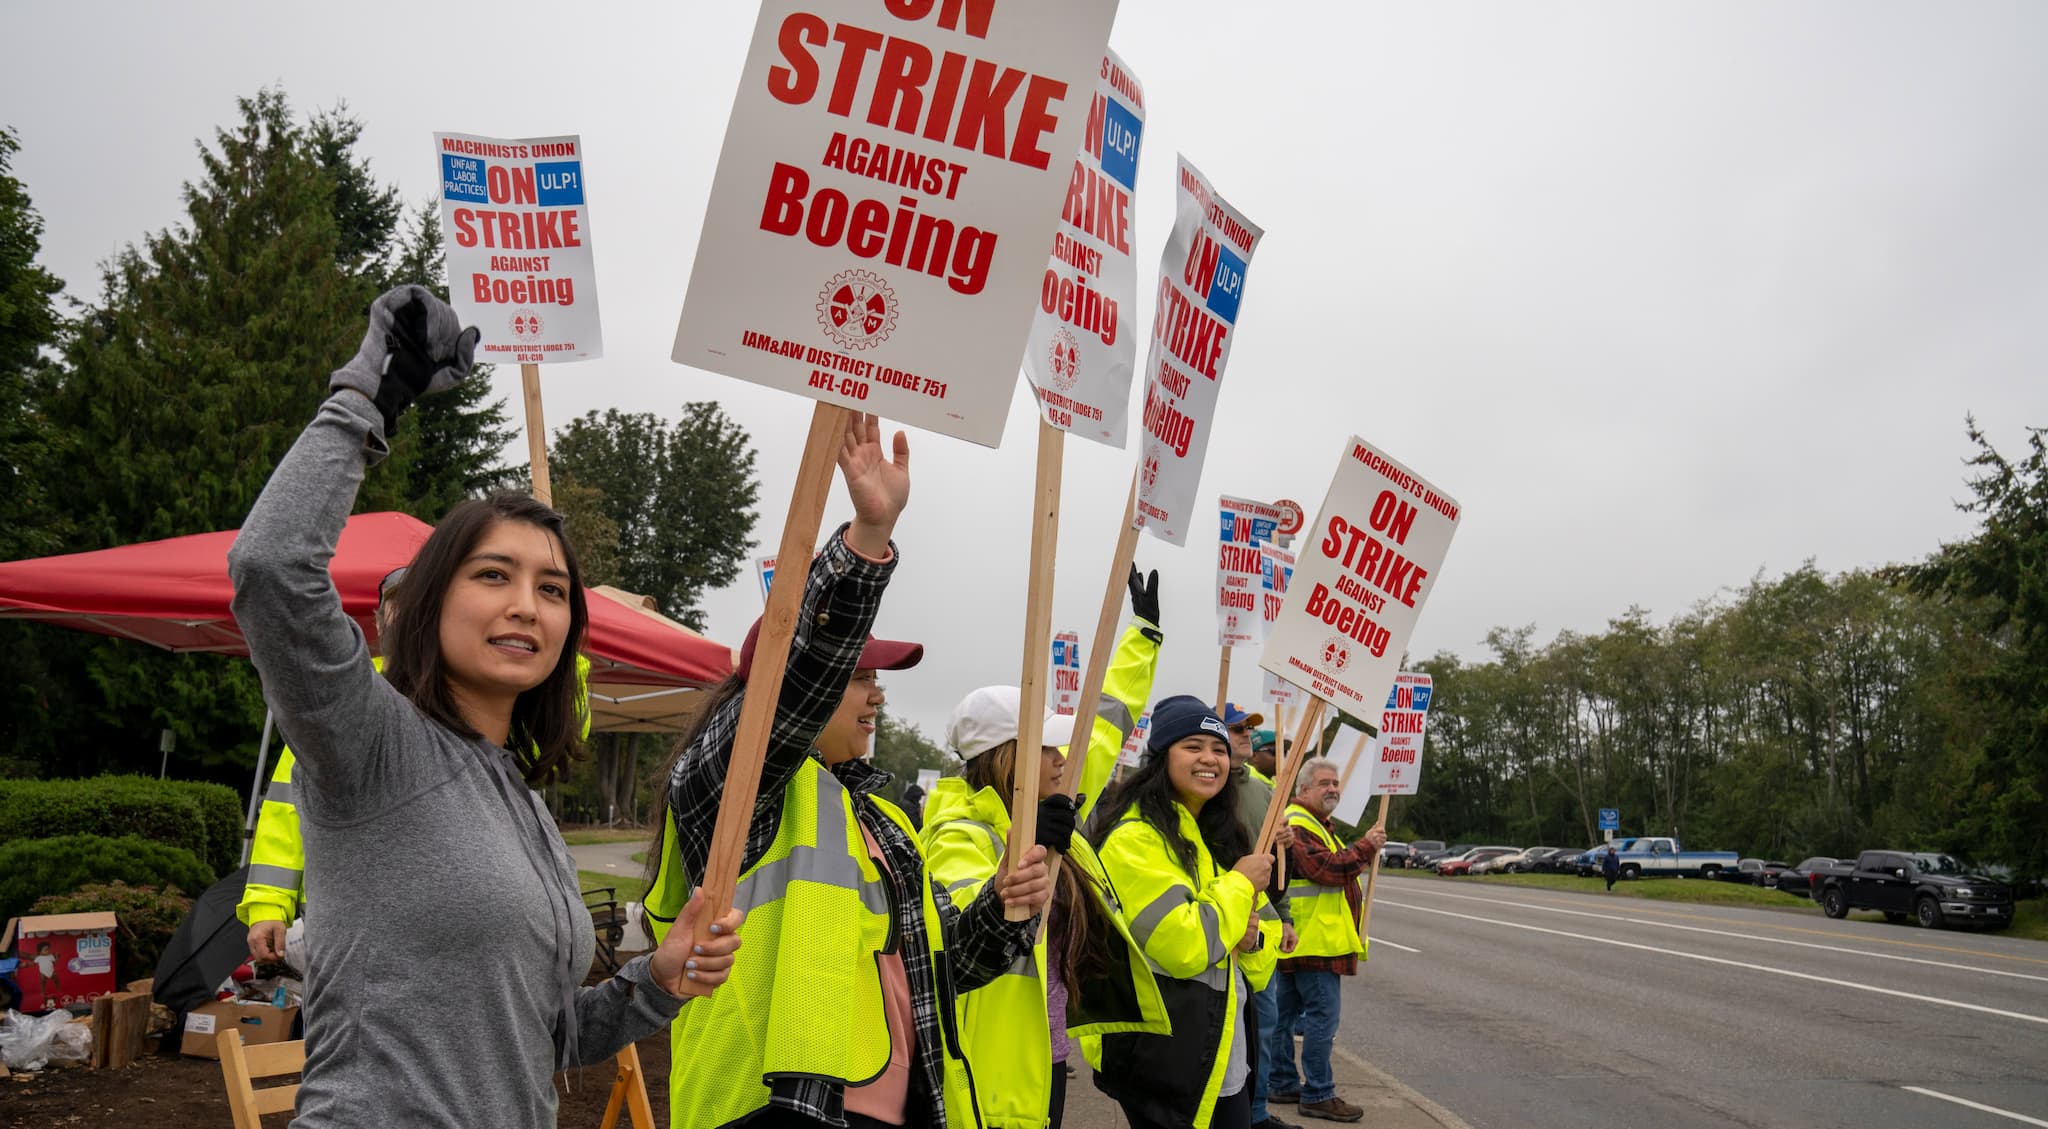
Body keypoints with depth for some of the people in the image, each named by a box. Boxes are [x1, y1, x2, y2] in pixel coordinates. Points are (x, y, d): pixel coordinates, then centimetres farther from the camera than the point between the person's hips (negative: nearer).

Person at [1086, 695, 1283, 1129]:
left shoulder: (1222, 836, 13)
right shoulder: (1135, 836, -16)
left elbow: (1265, 931, 18)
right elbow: (1185, 947, -25)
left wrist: (1253, 937, -5)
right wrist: (1240, 884, -12)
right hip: (1162, 1053, -8)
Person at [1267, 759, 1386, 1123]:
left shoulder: (1317, 825, 22)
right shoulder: (1297, 825, -15)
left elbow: (1333, 868, 33)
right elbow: (1325, 868, -25)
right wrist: (1366, 846, -18)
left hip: (1309, 939, 11)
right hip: (1313, 940, -11)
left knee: (1288, 1011, 14)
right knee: (1322, 1014, -9)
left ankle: (1282, 1083, 21)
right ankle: (1318, 1095, -5)